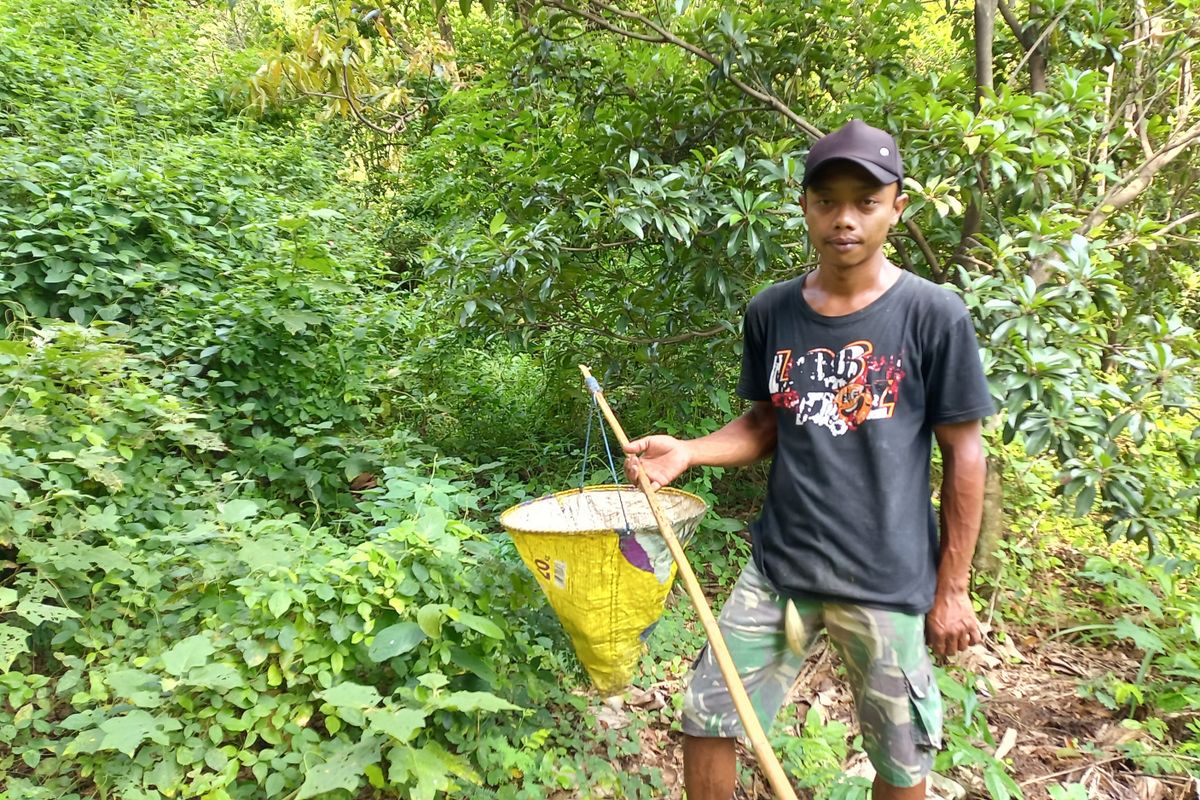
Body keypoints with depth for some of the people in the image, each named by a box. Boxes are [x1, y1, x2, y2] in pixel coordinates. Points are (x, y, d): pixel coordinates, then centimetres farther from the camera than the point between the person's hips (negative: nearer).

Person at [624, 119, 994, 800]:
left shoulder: (934, 315, -9)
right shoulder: (771, 313, 2)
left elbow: (965, 453, -4)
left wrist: (952, 588, -3)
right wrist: (687, 452, -8)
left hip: (888, 583, -3)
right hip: (780, 567, 3)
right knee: (706, 724, 8)